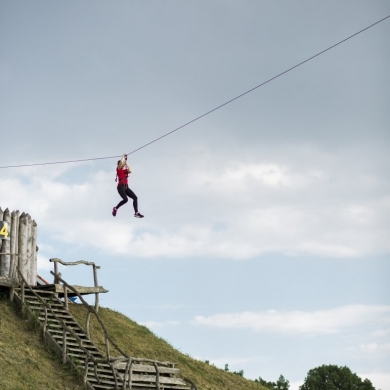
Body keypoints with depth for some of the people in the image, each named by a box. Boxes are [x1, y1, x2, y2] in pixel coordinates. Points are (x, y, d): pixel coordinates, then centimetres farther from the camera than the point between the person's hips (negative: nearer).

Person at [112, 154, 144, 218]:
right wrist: (123, 157, 7)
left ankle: (136, 212, -11)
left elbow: (130, 171, 0)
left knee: (135, 197, -6)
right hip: (121, 186, -7)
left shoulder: (125, 170, 20)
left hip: (126, 187, 7)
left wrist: (126, 162, 9)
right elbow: (121, 162, -12)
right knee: (125, 199, -25)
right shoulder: (118, 169, 3)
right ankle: (115, 208, -3)